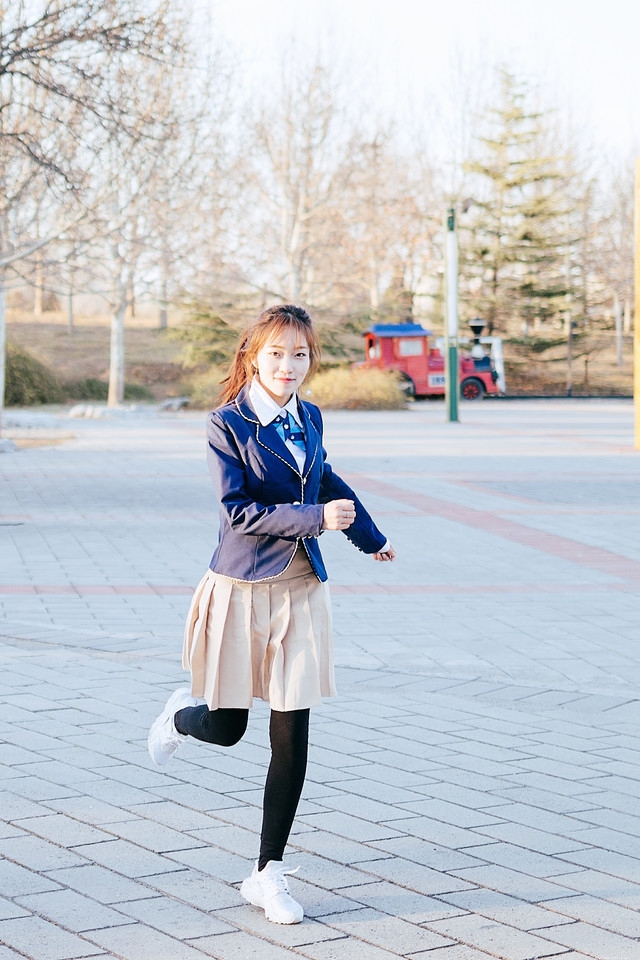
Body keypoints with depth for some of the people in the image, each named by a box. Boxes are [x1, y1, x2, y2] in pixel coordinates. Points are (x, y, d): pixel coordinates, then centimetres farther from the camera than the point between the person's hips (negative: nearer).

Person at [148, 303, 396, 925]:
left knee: (292, 737, 0)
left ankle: (268, 874, 10)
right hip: (242, 588, -4)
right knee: (225, 729, 6)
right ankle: (182, 715, 45)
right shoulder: (227, 424, -9)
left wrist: (371, 538, 39)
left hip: (300, 591, 4)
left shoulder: (309, 419, 7)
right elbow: (239, 511, -17)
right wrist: (317, 518, -24)